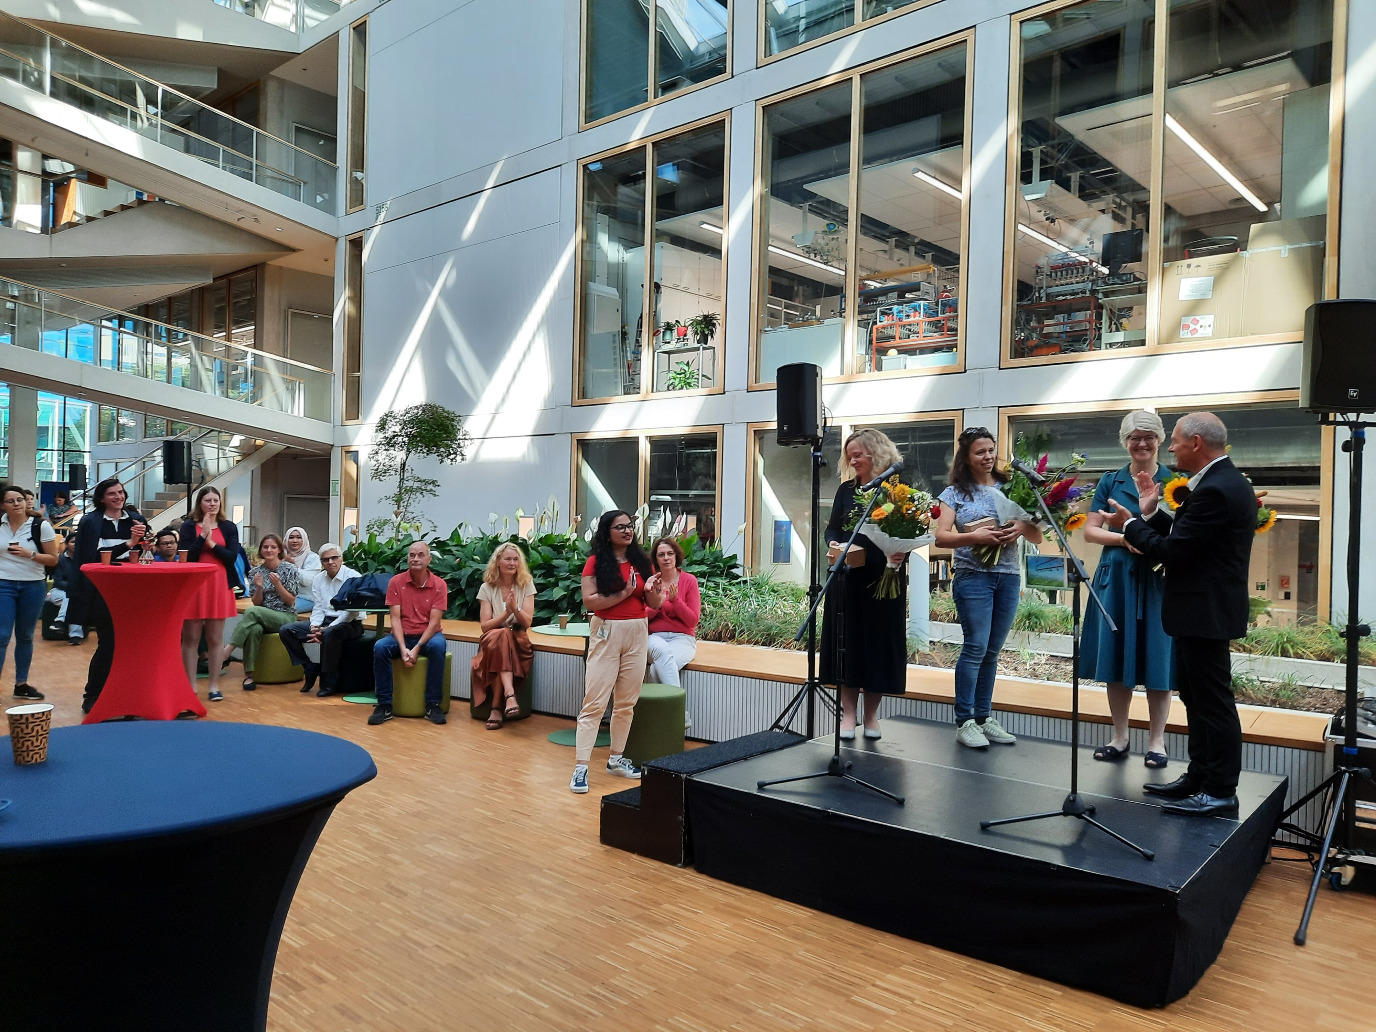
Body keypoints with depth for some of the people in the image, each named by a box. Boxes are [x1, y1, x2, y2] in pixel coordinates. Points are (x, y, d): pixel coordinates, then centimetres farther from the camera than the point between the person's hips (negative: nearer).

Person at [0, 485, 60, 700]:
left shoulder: (41, 526, -4)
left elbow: (53, 559, -3)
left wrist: (29, 554, -17)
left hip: (33, 586, 0)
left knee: (25, 637, 10)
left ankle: (21, 684, 19)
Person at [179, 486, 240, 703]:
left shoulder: (229, 527, 8)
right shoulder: (188, 526, 3)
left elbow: (232, 556, -3)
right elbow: (185, 556, -8)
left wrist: (211, 543, -12)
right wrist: (203, 534, -12)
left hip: (219, 586, 1)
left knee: (215, 639, 5)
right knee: (191, 638, 1)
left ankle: (213, 686, 12)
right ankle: (190, 686, 9)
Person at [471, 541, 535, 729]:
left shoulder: (526, 585, 2)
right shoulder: (487, 588, 2)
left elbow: (527, 623, -4)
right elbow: (485, 625, -4)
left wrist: (515, 608, -24)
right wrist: (506, 612, -19)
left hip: (518, 643, 0)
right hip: (492, 642, 0)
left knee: (503, 637, -34)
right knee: (501, 636, -35)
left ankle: (497, 707, -31)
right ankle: (510, 695, -45)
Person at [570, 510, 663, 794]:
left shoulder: (641, 561, 7)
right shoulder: (596, 562, -4)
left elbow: (655, 605, 7)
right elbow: (589, 601, -14)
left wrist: (652, 589, -14)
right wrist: (623, 594, -19)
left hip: (637, 634, 5)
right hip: (606, 634, -4)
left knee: (626, 702, 11)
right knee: (595, 703, -6)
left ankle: (616, 759, 23)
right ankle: (581, 767, -4)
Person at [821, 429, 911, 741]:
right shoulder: (846, 489, 8)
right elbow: (832, 528, 9)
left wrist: (901, 552, -23)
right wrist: (834, 544, -12)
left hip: (884, 578, -3)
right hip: (848, 577, 3)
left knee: (879, 642, 5)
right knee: (846, 643, 3)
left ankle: (871, 714, 18)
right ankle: (849, 713, 13)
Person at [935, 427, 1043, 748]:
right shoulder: (955, 492, 4)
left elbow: (1038, 537, 10)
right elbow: (941, 537, -6)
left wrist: (1023, 527, -12)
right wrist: (973, 536, -22)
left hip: (1009, 577, 4)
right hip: (973, 575, -4)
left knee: (992, 651, 9)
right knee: (975, 647, -8)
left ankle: (984, 717, 18)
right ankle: (964, 721, 0)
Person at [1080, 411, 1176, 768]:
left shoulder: (1173, 482, 3)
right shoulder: (1110, 481, 8)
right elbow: (1090, 530, 4)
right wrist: (1125, 538, -12)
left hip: (1160, 579, -2)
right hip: (1117, 577, 2)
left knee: (1157, 658, 1)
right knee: (1116, 657, 6)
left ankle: (1156, 740, 13)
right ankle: (1119, 736, 19)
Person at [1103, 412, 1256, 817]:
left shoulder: (1215, 490, -22)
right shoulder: (1228, 481, 12)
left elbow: (1172, 551, -20)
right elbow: (1184, 537, 13)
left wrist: (1129, 524, -8)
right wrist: (1151, 513, 9)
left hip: (1205, 612, -11)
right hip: (1204, 608, 11)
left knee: (1213, 700, -1)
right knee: (1197, 695, 18)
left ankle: (1221, 791, 9)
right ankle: (1200, 776, 28)